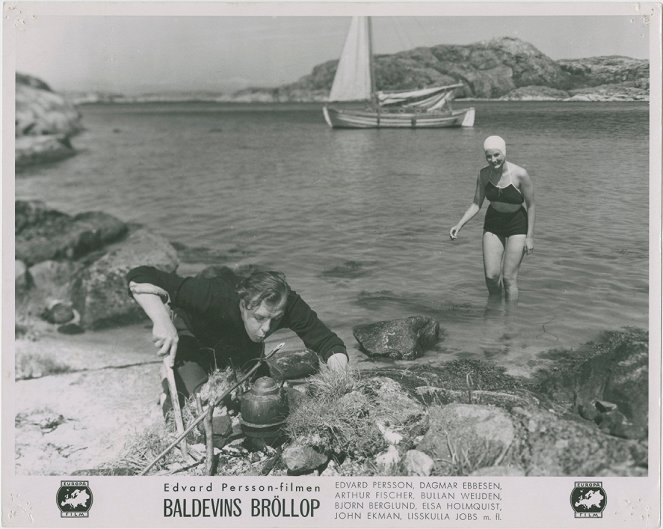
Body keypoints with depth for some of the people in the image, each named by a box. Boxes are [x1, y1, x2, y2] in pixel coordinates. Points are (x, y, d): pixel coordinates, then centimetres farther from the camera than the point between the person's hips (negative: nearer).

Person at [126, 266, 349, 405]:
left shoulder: (287, 304, -37)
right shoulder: (214, 295, -46)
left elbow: (330, 344, -31)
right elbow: (139, 278, -47)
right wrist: (163, 322, -62)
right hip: (192, 335, -3)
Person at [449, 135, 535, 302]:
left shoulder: (520, 174, -20)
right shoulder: (484, 174, -8)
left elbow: (531, 206, -11)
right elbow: (476, 204, 0)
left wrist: (530, 236, -11)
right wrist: (459, 225, -12)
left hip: (517, 225, -3)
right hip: (493, 223, 3)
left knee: (509, 278, -6)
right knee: (491, 276, -1)